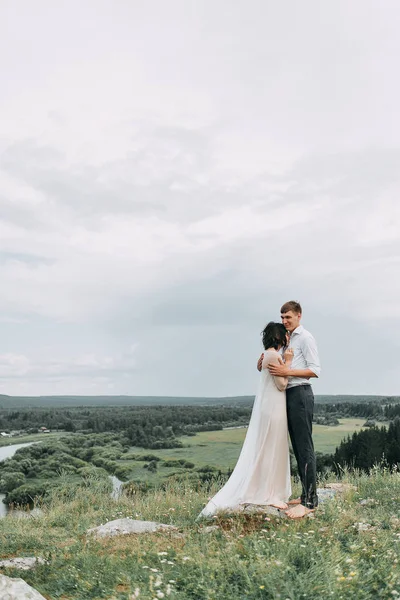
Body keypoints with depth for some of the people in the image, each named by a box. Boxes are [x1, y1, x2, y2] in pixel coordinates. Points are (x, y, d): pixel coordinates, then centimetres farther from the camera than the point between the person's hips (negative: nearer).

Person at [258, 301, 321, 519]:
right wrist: (265, 362, 5)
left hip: (300, 394, -9)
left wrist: (288, 372, -21)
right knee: (297, 447, 11)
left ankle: (309, 501, -5)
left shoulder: (305, 338, -6)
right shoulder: (287, 339, 19)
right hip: (289, 394, 9)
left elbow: (315, 370, -12)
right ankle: (306, 494, 18)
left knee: (304, 447, -8)